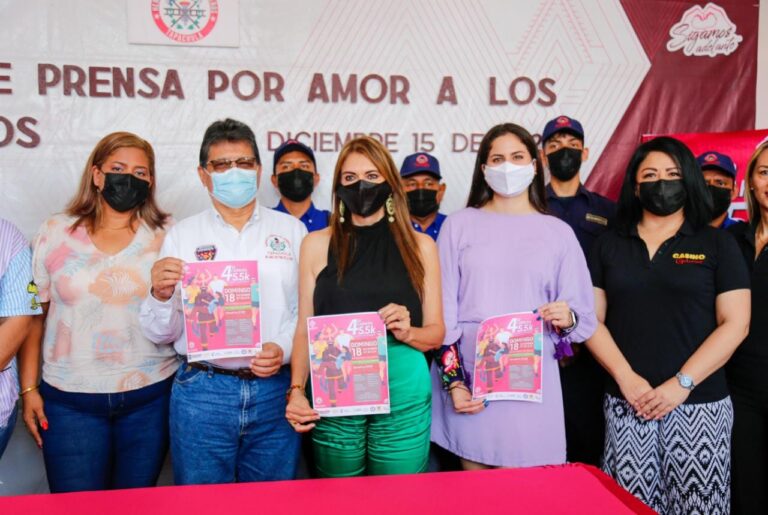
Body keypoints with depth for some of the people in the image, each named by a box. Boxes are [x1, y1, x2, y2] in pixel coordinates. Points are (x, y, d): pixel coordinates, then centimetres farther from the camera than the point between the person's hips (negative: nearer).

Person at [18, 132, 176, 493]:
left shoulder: (166, 237, 2)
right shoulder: (55, 232, 3)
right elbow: (34, 315, 5)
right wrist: (29, 389, 3)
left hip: (150, 397, 0)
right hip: (69, 401, 0)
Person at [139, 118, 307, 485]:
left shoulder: (291, 230, 7)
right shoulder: (182, 235, 5)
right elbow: (160, 334, 3)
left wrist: (283, 349, -15)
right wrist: (160, 294, -16)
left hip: (275, 390, 1)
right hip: (202, 392, 0)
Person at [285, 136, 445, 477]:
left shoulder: (420, 246, 7)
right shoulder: (317, 245, 6)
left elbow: (436, 332, 9)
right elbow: (304, 329, 6)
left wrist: (407, 332, -11)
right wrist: (296, 390, -7)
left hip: (403, 396, 1)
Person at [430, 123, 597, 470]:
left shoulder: (558, 232, 7)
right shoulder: (459, 225, 5)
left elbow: (585, 318, 9)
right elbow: (443, 309, 2)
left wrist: (567, 320, -14)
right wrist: (452, 380, -6)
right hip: (468, 377, 0)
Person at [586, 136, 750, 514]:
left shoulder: (717, 244, 4)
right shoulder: (609, 245, 9)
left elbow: (735, 324, -3)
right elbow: (592, 318, 4)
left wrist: (681, 383, -12)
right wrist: (626, 378, -9)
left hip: (699, 405, -1)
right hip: (626, 404, 1)